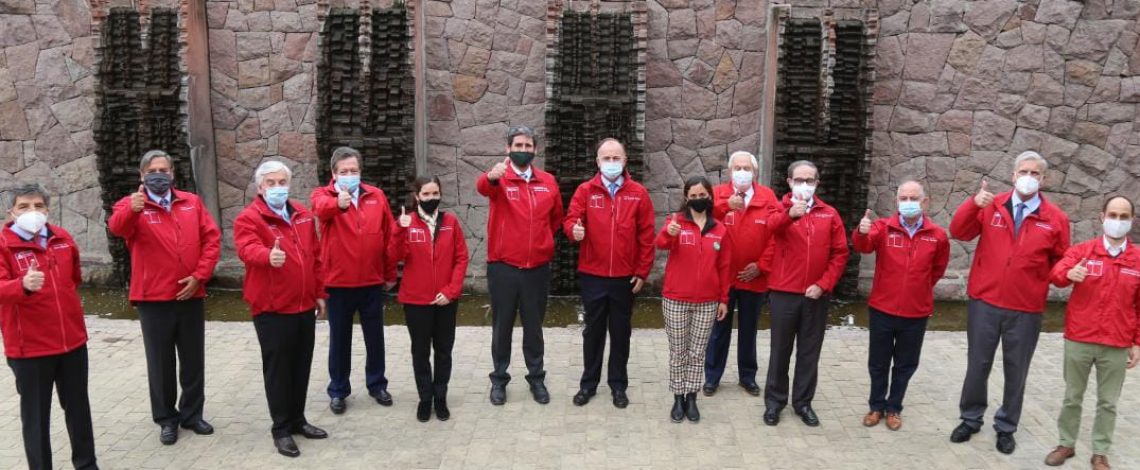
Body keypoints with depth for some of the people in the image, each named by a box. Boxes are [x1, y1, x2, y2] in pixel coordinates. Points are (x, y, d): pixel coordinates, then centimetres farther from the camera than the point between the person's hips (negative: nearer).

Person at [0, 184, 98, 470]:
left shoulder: (62, 238, 5)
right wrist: (23, 285, -44)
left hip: (72, 340, 5)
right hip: (28, 347, -5)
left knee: (78, 408, 16)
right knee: (36, 416, 5)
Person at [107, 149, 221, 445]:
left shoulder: (192, 202, 8)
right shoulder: (131, 205, -3)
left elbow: (212, 238, 4)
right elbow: (117, 227, -25)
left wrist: (199, 276, -8)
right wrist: (132, 209, -48)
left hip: (191, 296, 3)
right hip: (153, 299, -3)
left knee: (193, 360, 12)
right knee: (161, 362, 7)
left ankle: (192, 414, 26)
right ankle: (166, 419, 20)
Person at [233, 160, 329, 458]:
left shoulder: (303, 216, 11)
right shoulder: (249, 218, -9)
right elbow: (248, 249, -29)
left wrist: (320, 293, 15)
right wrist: (269, 256, -51)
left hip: (304, 306, 6)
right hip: (271, 309, -6)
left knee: (301, 366, 15)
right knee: (278, 369, 1)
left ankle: (297, 419, 30)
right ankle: (281, 429, 13)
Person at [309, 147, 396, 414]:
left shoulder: (376, 196, 4)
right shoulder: (323, 195, -3)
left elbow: (389, 237, 7)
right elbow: (321, 209, -30)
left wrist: (390, 274, 7)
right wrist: (338, 203, -52)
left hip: (372, 282, 2)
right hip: (337, 283, -2)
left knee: (375, 337, 14)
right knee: (339, 339, 10)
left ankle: (376, 385, 31)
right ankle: (338, 391, 24)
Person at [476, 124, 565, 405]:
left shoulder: (548, 181, 5)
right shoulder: (499, 178, -7)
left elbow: (556, 216, 21)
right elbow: (483, 188, -32)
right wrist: (492, 177, -54)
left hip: (538, 267, 3)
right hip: (503, 266, -2)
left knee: (534, 326, 13)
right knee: (502, 326, 9)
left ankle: (536, 378, 26)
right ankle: (499, 379, 22)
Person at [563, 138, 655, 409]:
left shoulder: (638, 193, 0)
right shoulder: (585, 191, 1)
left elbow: (646, 235, 1)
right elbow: (570, 219, -5)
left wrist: (642, 271, -2)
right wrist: (574, 229, -30)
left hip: (625, 277, 0)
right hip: (592, 276, 0)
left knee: (621, 332, 10)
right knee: (593, 330, 11)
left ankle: (618, 385, 23)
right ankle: (588, 383, 24)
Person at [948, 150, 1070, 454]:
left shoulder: (1056, 218, -1)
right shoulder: (991, 207, 0)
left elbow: (1061, 261, 7)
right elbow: (959, 232, -10)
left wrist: (1046, 279, -12)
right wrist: (973, 204, -25)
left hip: (1026, 310, 0)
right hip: (984, 303, 0)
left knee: (1016, 370, 11)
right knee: (977, 365, 11)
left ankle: (1006, 428, 27)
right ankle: (971, 419, 28)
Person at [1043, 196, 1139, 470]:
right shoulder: (1082, 251, 0)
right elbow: (1055, 274, -16)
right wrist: (1068, 273, -39)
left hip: (1116, 347, 1)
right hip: (1078, 341, -1)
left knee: (1108, 402, 10)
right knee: (1072, 397, 12)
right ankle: (1066, 444, 26)